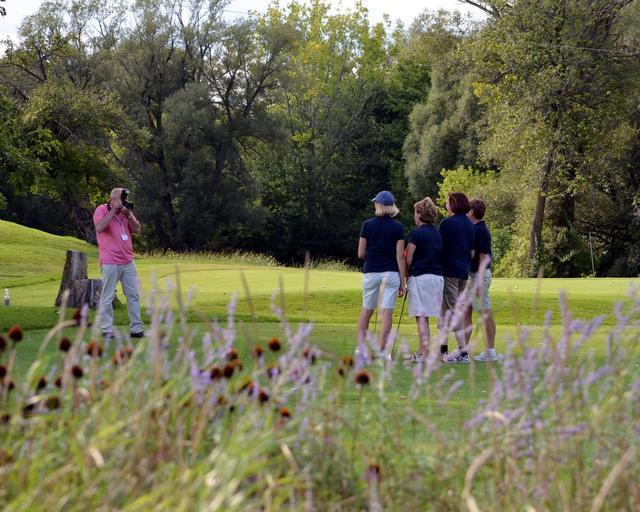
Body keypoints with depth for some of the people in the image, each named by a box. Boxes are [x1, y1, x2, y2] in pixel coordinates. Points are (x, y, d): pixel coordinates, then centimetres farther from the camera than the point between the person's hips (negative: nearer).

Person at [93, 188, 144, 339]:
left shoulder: (126, 211, 13)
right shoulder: (101, 210, -3)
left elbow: (137, 230, 7)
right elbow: (99, 227, -21)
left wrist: (128, 215, -8)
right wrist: (113, 211, -20)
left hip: (128, 262, 6)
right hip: (110, 263, -6)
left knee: (134, 295, 5)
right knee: (107, 297, -3)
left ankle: (136, 329, 10)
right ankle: (106, 330, 2)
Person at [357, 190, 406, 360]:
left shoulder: (367, 225, -1)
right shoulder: (398, 228, -2)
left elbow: (361, 254, 1)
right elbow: (400, 256, -5)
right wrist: (402, 281, -1)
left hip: (370, 272, 1)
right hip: (391, 273, -1)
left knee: (366, 310, 15)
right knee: (387, 313, 0)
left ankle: (360, 346, 12)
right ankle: (382, 350, -1)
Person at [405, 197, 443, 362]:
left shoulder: (416, 233, -8)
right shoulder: (437, 234, 12)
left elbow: (408, 259, -9)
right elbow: (440, 256, 14)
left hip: (420, 277, -6)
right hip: (438, 277, 6)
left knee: (421, 316, -6)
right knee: (424, 316, 14)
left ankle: (425, 353, -12)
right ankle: (420, 351, 19)